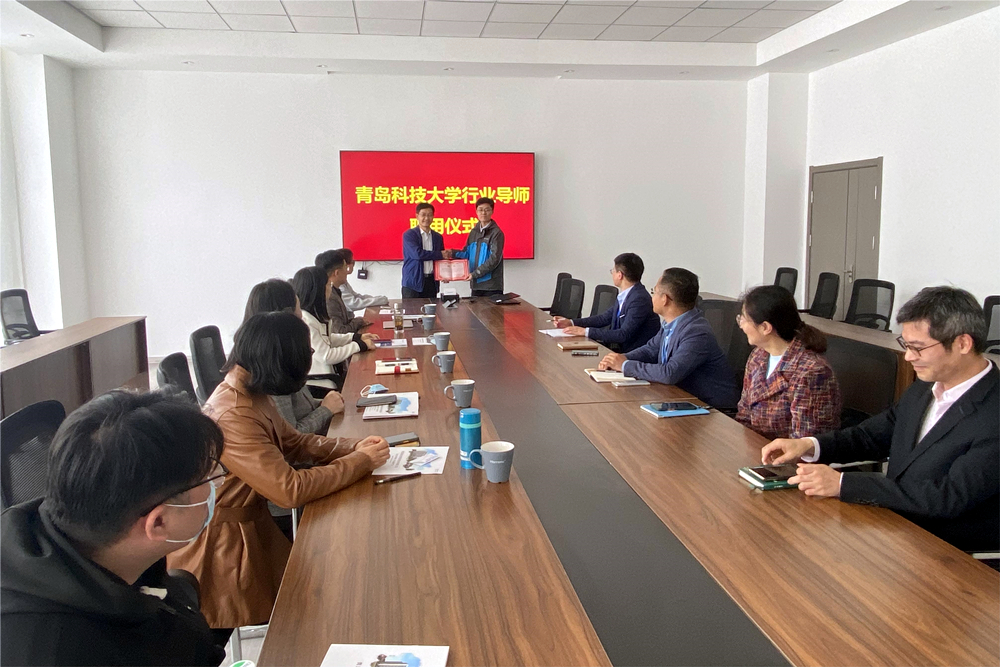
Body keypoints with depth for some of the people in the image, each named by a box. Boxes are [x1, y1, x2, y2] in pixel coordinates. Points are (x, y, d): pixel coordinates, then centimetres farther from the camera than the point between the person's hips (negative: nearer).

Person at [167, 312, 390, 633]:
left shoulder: (250, 393, -1)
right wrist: (361, 461, -22)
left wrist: (353, 446, -5)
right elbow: (291, 489, -32)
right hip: (220, 542, -8)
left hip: (250, 520, 8)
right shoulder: (232, 416, -32)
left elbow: (293, 441, 11)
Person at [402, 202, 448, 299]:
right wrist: (440, 254, -12)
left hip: (431, 282, 4)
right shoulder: (409, 235, -3)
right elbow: (417, 254, -17)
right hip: (413, 283, -4)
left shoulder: (438, 237, 13)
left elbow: (442, 258, 18)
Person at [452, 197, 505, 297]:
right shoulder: (474, 232, 12)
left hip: (492, 285, -6)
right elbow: (467, 253, 16)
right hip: (476, 284, 6)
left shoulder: (496, 233, -8)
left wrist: (475, 273, -17)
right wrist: (453, 253, -3)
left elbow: (495, 258, -15)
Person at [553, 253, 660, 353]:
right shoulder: (626, 295, 9)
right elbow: (604, 318, 15)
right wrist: (570, 322, 8)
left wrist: (585, 331, -22)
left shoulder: (640, 299, -20)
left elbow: (623, 335, -24)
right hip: (621, 347, 8)